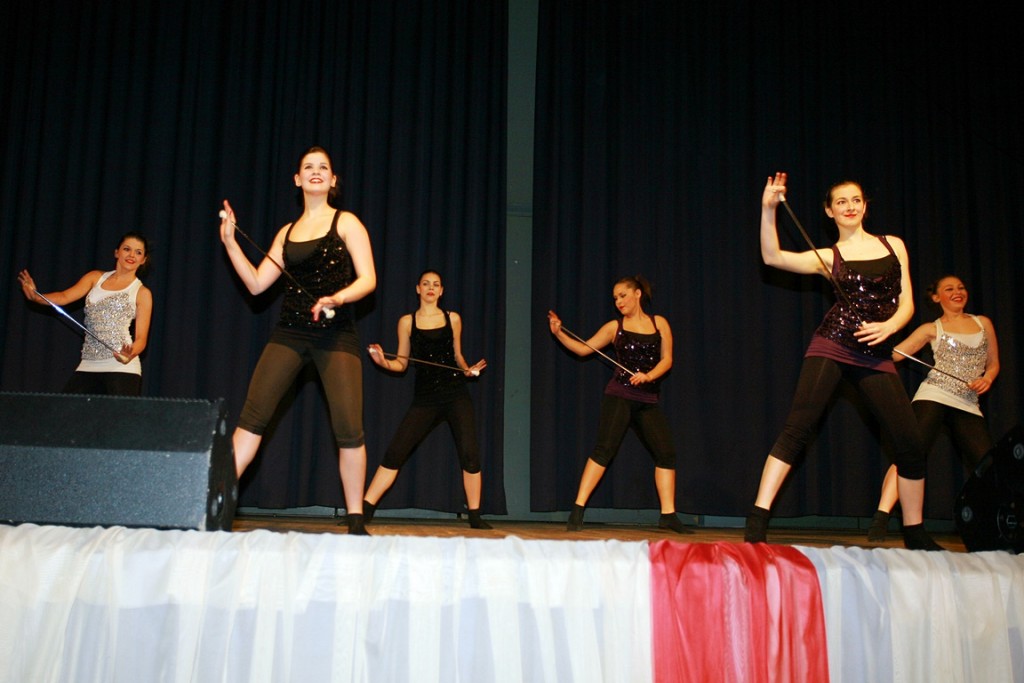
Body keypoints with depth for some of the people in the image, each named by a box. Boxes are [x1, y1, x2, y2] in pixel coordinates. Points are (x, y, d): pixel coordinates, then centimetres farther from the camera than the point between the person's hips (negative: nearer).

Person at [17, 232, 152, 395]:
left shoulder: (142, 292, 5)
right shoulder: (96, 277, 15)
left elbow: (141, 339, -1)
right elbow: (65, 297, 0)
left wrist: (129, 354, -23)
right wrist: (36, 296, -20)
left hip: (121, 367, -4)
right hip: (88, 366, 4)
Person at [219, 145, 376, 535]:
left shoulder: (346, 223, 4)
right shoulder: (287, 233, 16)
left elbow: (368, 279, -5)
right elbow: (256, 284, 12)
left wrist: (336, 299, -22)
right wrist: (230, 242, 6)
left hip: (336, 334, -3)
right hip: (290, 333, 4)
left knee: (348, 430, -9)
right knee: (252, 416, -8)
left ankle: (356, 521, 3)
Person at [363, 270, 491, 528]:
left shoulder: (453, 319, 9)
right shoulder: (407, 321, 7)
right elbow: (402, 363, 10)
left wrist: (467, 369, 0)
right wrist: (383, 361, -10)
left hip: (456, 393, 0)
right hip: (425, 397, 0)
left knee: (470, 454, -7)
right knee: (395, 452, -7)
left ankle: (475, 516, 7)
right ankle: (364, 510, 0)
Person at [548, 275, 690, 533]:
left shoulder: (659, 323, 10)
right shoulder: (615, 327, 6)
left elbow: (666, 360, 5)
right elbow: (583, 349, 4)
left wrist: (648, 376, -13)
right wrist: (559, 333, -9)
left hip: (648, 400, 3)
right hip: (619, 396, -3)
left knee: (666, 452, -1)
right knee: (604, 449, -14)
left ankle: (668, 515, 10)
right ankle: (577, 510, -14)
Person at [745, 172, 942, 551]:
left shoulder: (894, 245, 15)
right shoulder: (827, 257, 8)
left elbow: (907, 302, 10)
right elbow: (773, 257, -7)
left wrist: (888, 326, -10)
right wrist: (768, 210, -16)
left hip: (876, 354, 3)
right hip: (831, 346, -2)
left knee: (909, 441, -1)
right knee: (796, 429, -15)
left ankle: (915, 534, 17)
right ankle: (757, 522, -17)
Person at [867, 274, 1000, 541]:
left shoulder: (983, 323, 18)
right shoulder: (932, 329, 9)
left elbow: (993, 362, 22)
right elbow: (895, 353, 2)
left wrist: (987, 379, 1)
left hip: (968, 405, 3)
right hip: (933, 397, -3)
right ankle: (880, 519, -26)